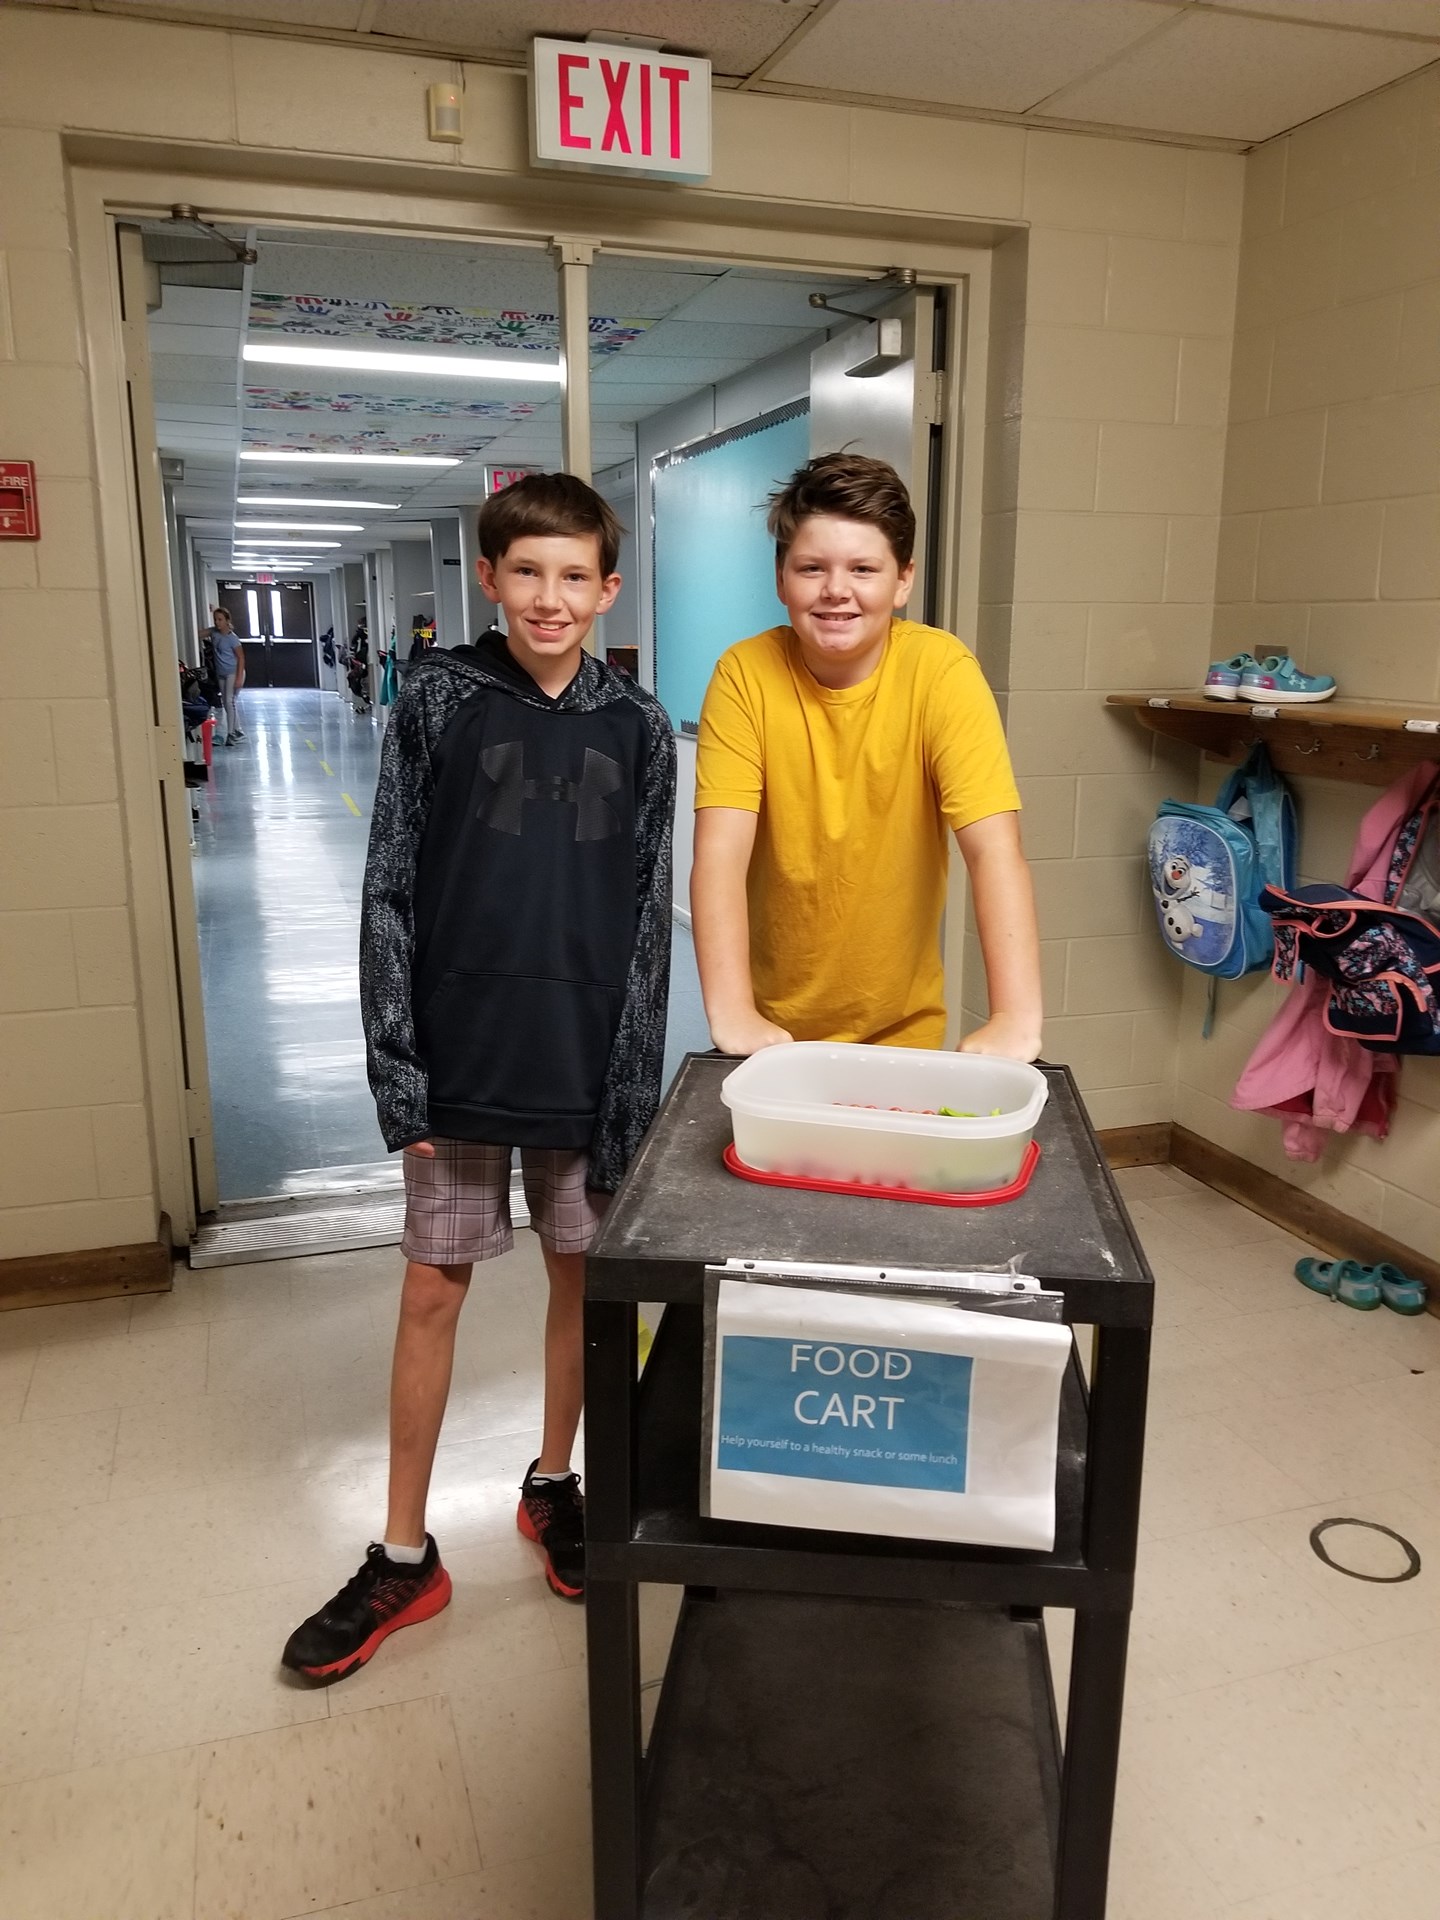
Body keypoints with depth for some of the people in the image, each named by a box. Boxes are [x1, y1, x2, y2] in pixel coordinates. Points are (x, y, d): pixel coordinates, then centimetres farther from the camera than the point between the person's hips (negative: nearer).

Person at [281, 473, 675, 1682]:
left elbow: (648, 915, 0)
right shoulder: (438, 700, -4)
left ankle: (553, 1482, 39)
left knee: (582, 1279, 14)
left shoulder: (637, 725, 0)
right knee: (433, 1292, 8)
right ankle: (406, 1554, 25)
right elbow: (390, 892, -4)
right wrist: (397, 1069, -8)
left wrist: (632, 1086, -3)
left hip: (586, 1063, 2)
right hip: (461, 1060, -1)